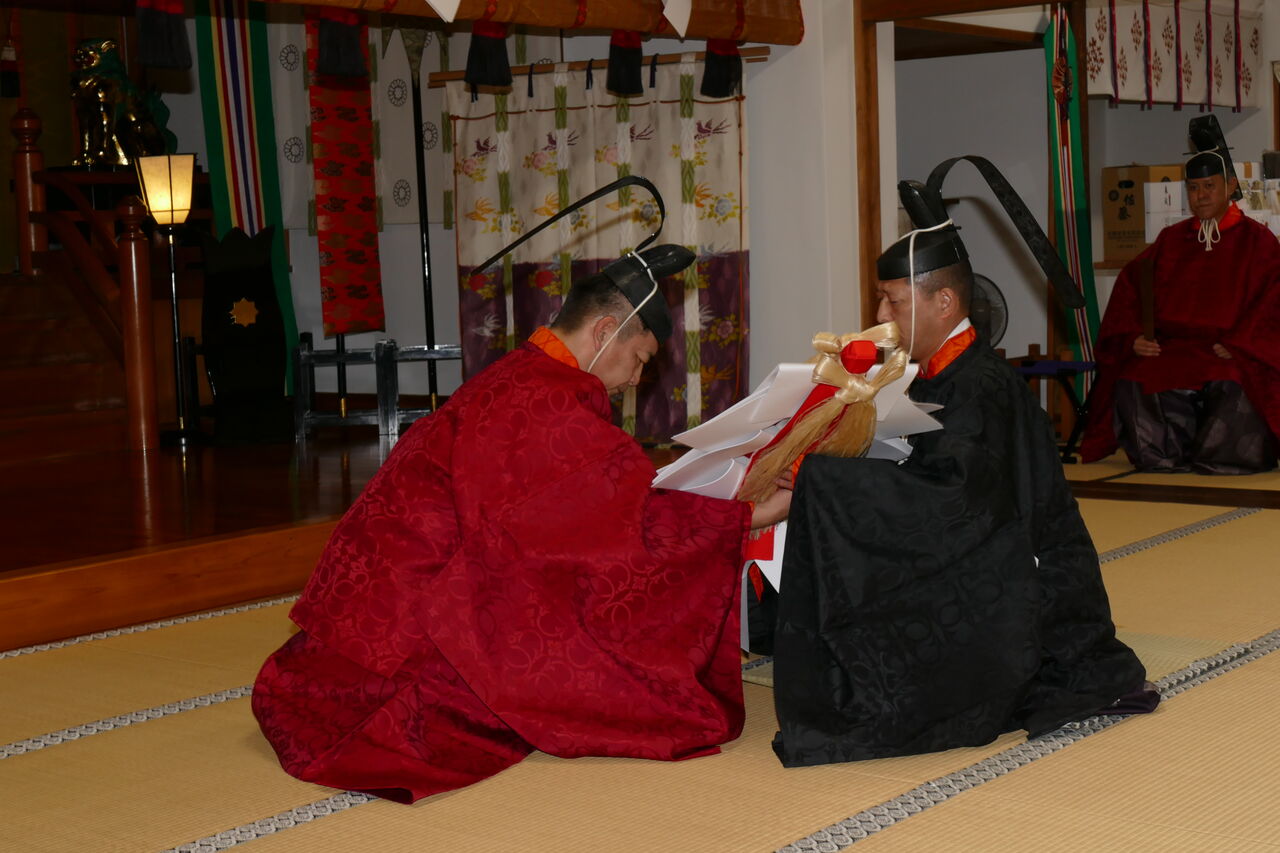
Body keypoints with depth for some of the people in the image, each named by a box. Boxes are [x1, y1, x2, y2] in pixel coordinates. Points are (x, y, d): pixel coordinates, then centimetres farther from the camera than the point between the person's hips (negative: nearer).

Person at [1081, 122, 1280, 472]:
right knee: (1133, 381, -28)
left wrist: (1236, 348, -16)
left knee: (1231, 385, -37)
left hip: (1231, 355, -3)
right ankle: (1168, 455, -11)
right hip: (1172, 348, 3)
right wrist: (1132, 338, -7)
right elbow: (1129, 288, 10)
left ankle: (1220, 456, -15)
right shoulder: (1170, 240, 17)